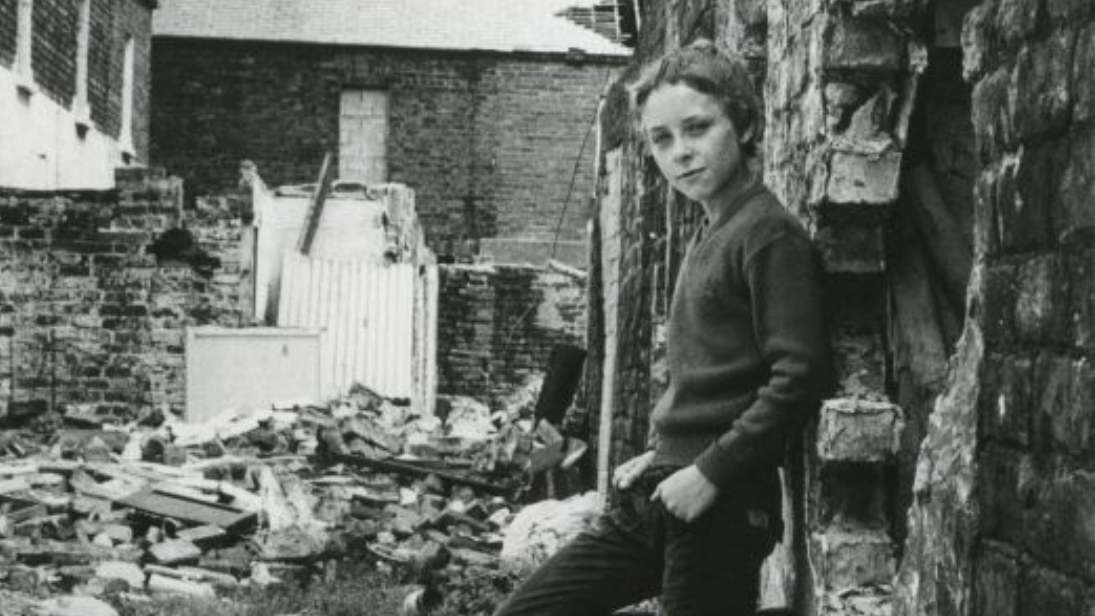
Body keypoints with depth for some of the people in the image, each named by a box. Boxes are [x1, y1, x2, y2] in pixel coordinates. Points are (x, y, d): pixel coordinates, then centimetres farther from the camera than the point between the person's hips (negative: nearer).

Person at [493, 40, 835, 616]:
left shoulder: (770, 235, -12)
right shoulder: (707, 236, 14)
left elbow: (800, 376, -20)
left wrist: (711, 471, -18)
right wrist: (661, 453, 14)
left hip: (722, 508, -9)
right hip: (657, 498, 9)